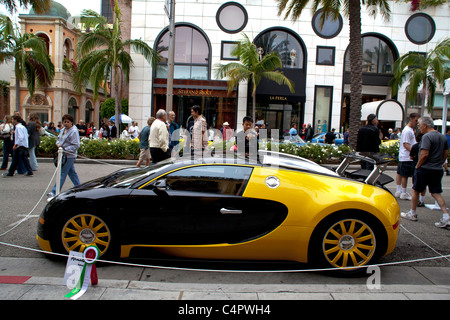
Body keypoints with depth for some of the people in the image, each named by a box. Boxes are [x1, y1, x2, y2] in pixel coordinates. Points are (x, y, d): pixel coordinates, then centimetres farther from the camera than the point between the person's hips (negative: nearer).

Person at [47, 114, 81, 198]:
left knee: (62, 173, -7)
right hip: (64, 154, 9)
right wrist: (58, 144, 1)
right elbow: (59, 138, 24)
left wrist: (65, 149, -22)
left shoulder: (74, 131, -14)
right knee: (72, 172, 16)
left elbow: (76, 145, -19)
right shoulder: (63, 129, 13)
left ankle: (54, 192, -6)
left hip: (69, 156, -9)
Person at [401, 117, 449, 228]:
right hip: (438, 170, 7)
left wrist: (417, 166, -10)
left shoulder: (427, 136, -16)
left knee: (416, 191, 9)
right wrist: (439, 164, 20)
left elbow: (424, 154, -23)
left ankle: (412, 214, 20)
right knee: (436, 193, 8)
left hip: (425, 169, -7)